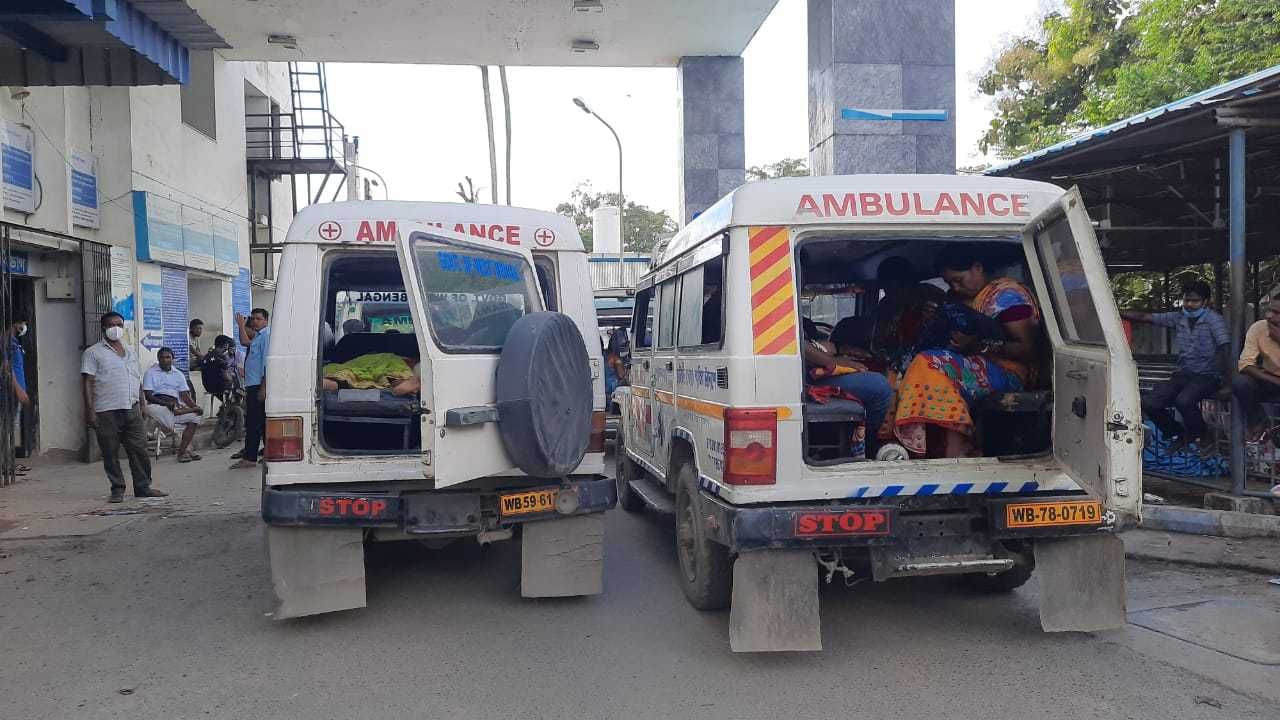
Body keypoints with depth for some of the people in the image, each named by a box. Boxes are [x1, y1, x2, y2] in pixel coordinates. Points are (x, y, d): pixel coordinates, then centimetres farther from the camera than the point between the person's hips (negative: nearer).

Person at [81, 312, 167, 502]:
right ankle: (117, 490, 10)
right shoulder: (93, 353, 1)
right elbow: (87, 382, -6)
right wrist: (90, 410, -14)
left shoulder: (130, 352, 19)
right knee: (110, 453, 1)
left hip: (132, 410, 5)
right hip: (107, 412, -5)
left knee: (139, 450, 3)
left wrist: (142, 405, 17)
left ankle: (143, 487, 11)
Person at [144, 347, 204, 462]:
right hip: (157, 404, -4)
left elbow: (184, 394, 10)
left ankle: (181, 451, -26)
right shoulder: (151, 372, 6)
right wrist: (166, 403, -21)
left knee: (194, 418, -20)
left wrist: (194, 405, -11)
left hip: (175, 404, 4)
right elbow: (148, 395, -5)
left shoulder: (178, 374, 18)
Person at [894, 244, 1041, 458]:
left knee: (932, 365, -28)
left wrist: (978, 347, -21)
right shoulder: (962, 298, 20)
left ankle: (953, 451, -34)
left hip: (1008, 373, -8)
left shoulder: (1005, 294, -4)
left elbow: (1027, 349, -12)